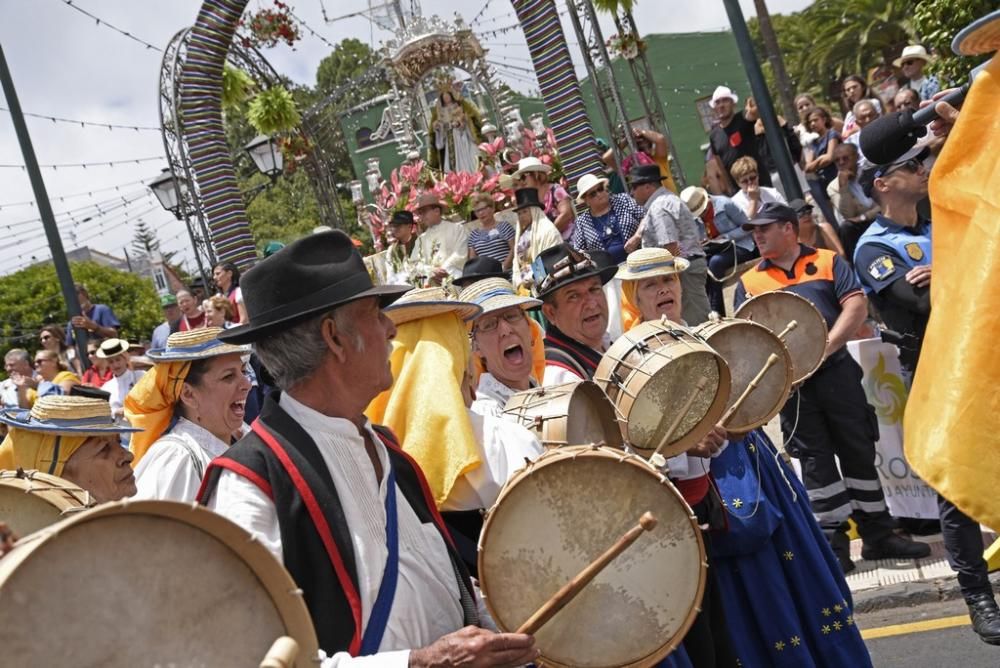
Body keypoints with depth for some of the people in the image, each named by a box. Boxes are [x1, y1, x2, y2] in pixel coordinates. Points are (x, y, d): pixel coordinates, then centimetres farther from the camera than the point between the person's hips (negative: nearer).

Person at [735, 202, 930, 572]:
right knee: (816, 461, 3)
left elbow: (857, 305, -4)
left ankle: (878, 534, 16)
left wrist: (826, 345, -17)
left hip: (836, 372, 0)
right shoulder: (749, 282, 10)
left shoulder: (827, 262, 6)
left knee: (859, 451, 5)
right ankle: (833, 544, 9)